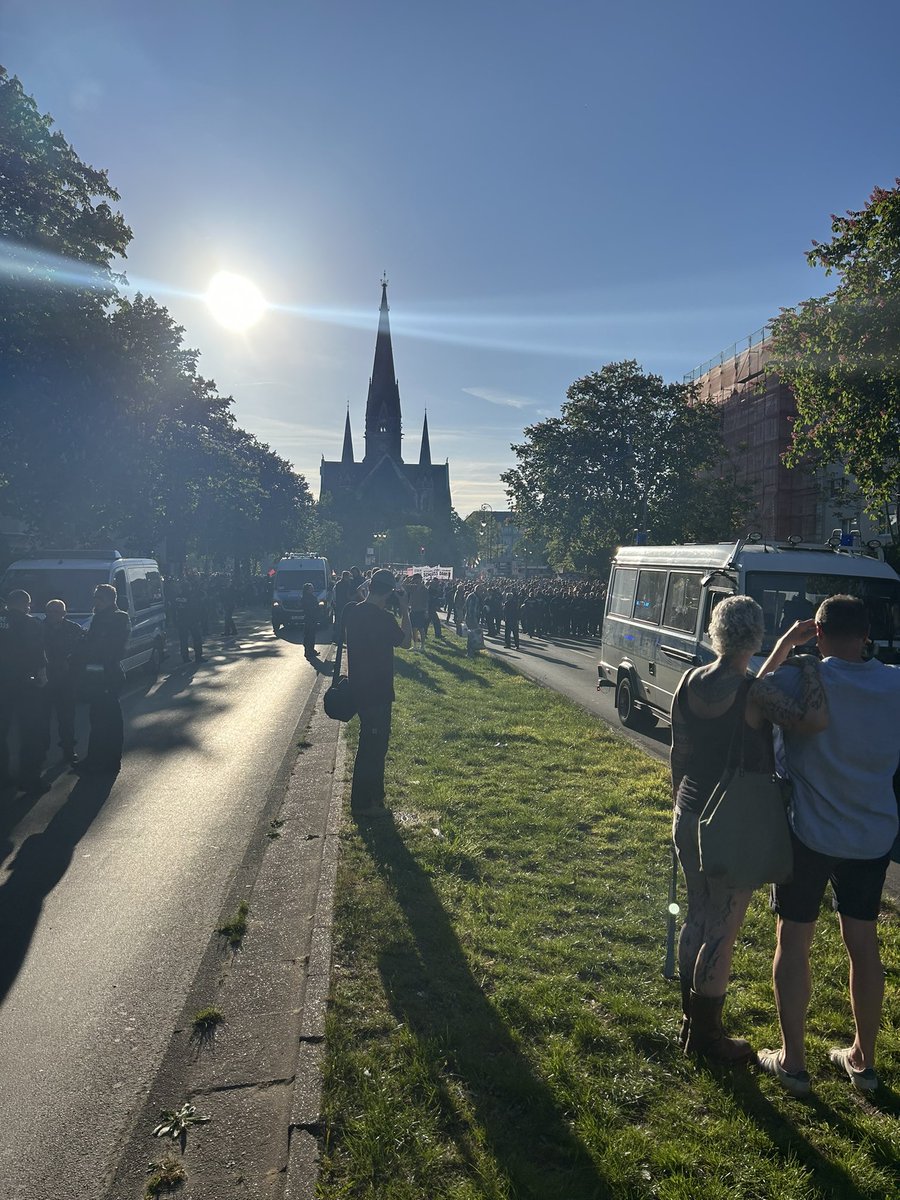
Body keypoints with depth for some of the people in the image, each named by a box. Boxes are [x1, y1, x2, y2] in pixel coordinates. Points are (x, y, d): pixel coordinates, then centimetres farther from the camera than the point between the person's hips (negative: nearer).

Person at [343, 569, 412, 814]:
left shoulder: (352, 612, 1)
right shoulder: (382, 618, -22)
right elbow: (406, 642, -10)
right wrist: (404, 611, -6)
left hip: (360, 687, 8)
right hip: (377, 691, -8)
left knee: (374, 740, 21)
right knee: (373, 744, 2)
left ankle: (374, 794, 32)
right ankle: (362, 802, 11)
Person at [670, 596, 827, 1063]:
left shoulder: (690, 682, -2)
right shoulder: (754, 693, -20)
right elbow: (816, 718, -33)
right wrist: (808, 665, -17)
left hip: (689, 818, 6)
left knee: (697, 917, 20)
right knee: (722, 932, 9)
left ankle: (690, 1021, 34)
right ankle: (707, 1036, 24)